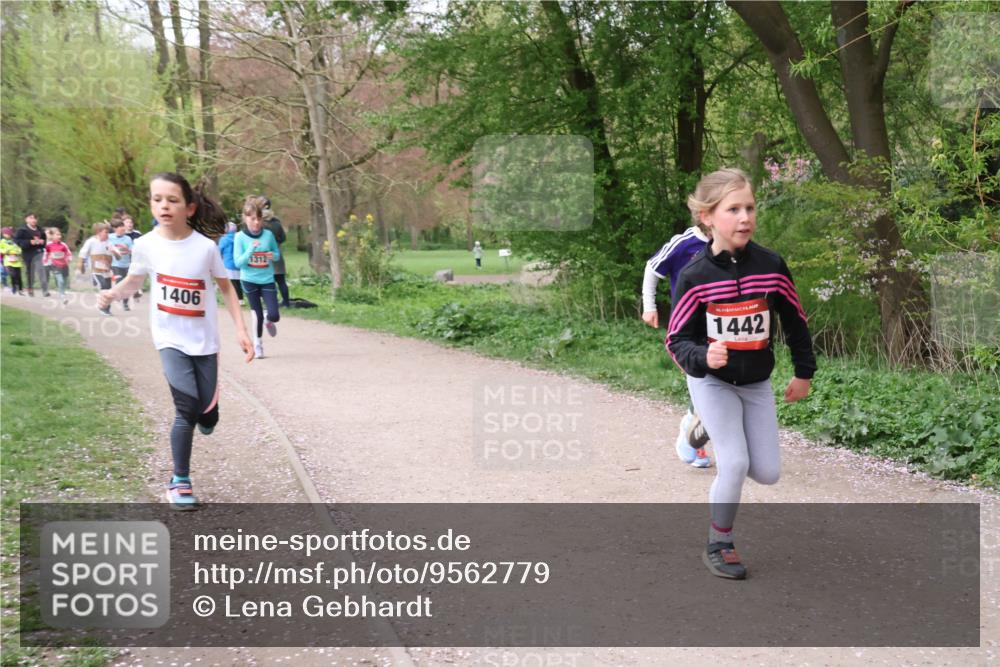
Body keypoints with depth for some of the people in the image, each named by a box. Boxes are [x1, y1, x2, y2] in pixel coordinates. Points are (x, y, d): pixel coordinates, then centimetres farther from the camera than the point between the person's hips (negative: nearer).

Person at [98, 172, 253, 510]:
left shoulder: (206, 246, -12)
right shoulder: (146, 244, -9)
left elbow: (226, 288, 0)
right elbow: (134, 281, 8)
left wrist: (240, 329, -5)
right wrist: (114, 293, -14)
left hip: (204, 340, 1)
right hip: (171, 338, -1)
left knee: (207, 412, 5)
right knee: (187, 408, -15)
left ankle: (204, 413, 45)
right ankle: (179, 481, 1)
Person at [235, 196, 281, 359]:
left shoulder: (268, 234, -3)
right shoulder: (240, 237, -9)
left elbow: (277, 253, 11)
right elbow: (238, 262, -12)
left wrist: (273, 255, -12)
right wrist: (251, 249, -24)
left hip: (267, 280, 2)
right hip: (249, 280, -2)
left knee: (274, 315, -6)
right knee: (257, 314, 3)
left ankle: (268, 321, 32)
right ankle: (257, 343, 26)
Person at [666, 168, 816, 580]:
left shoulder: (771, 266, -11)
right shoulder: (695, 276, -18)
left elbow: (795, 321, 3)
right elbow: (677, 340, -14)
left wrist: (804, 373, 8)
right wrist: (703, 357, -35)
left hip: (758, 384, 3)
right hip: (712, 381, -3)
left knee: (768, 473, 2)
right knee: (735, 465, -14)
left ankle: (721, 441, 35)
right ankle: (719, 546, 7)